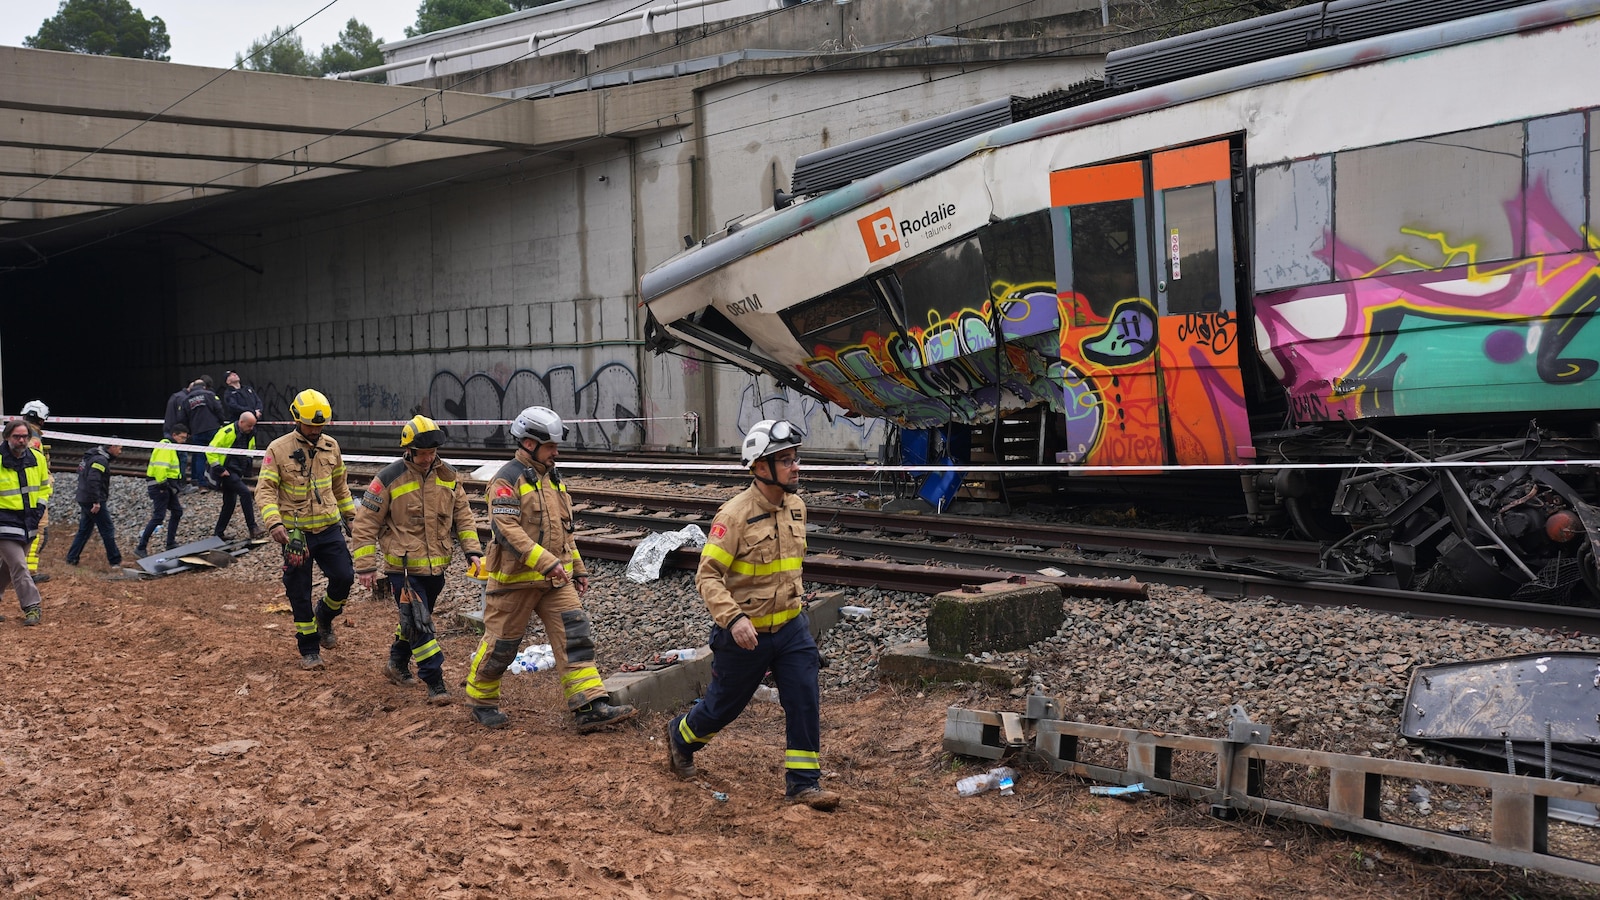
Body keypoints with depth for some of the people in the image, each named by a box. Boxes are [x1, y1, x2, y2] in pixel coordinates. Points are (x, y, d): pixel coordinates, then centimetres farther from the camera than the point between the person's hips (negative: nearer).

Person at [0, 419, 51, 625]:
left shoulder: (38, 458, 3)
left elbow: (44, 487, 16)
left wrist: (38, 511, 3)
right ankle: (31, 607, -9)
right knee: (18, 566, -9)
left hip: (28, 521, 5)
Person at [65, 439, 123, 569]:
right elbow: (93, 480, -27)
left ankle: (71, 558, 16)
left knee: (84, 530, 15)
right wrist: (96, 502, -26)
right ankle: (115, 560, 2)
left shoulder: (91, 457, 16)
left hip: (84, 500, 10)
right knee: (108, 529, -3)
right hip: (94, 503, -10)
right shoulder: (101, 460, -17)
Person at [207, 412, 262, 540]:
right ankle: (252, 528, -21)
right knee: (245, 492, -21)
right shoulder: (227, 433, -14)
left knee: (229, 503, 11)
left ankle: (219, 532, 21)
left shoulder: (249, 435, 11)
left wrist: (245, 470, 20)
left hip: (236, 473, 9)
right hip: (227, 471, -9)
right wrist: (219, 469, -18)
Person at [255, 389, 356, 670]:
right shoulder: (278, 449, -8)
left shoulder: (330, 446, 5)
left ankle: (324, 616, 25)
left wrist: (350, 515, 17)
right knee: (300, 594, 4)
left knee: (344, 578, -6)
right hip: (295, 532, -3)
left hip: (329, 528, 3)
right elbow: (264, 490, -13)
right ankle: (309, 650, 17)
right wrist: (274, 522, -26)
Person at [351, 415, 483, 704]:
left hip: (436, 566, 5)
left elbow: (462, 515, 12)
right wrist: (365, 566, -9)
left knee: (416, 619, 20)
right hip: (403, 568, -5)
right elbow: (365, 524, -8)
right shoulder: (389, 479, -13)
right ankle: (435, 683, -3)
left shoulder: (447, 476, 2)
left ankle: (398, 664, 41)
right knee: (419, 624, -8)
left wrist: (472, 551, 1)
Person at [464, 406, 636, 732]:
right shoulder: (508, 480, -12)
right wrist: (546, 562, -28)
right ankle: (481, 702, 27)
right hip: (515, 579, -7)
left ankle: (590, 708, -9)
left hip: (556, 579, 7)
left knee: (575, 635, -6)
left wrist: (578, 569, 20)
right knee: (501, 644, 6)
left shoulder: (552, 479, 15)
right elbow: (506, 529, -24)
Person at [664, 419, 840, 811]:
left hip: (791, 627, 5)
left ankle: (803, 781, 6)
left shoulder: (795, 506, 2)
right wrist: (733, 618, -32)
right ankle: (681, 737, 42)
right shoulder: (735, 514, -20)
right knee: (725, 704, 13)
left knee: (805, 701, -5)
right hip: (746, 633, -5)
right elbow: (707, 576, -21)